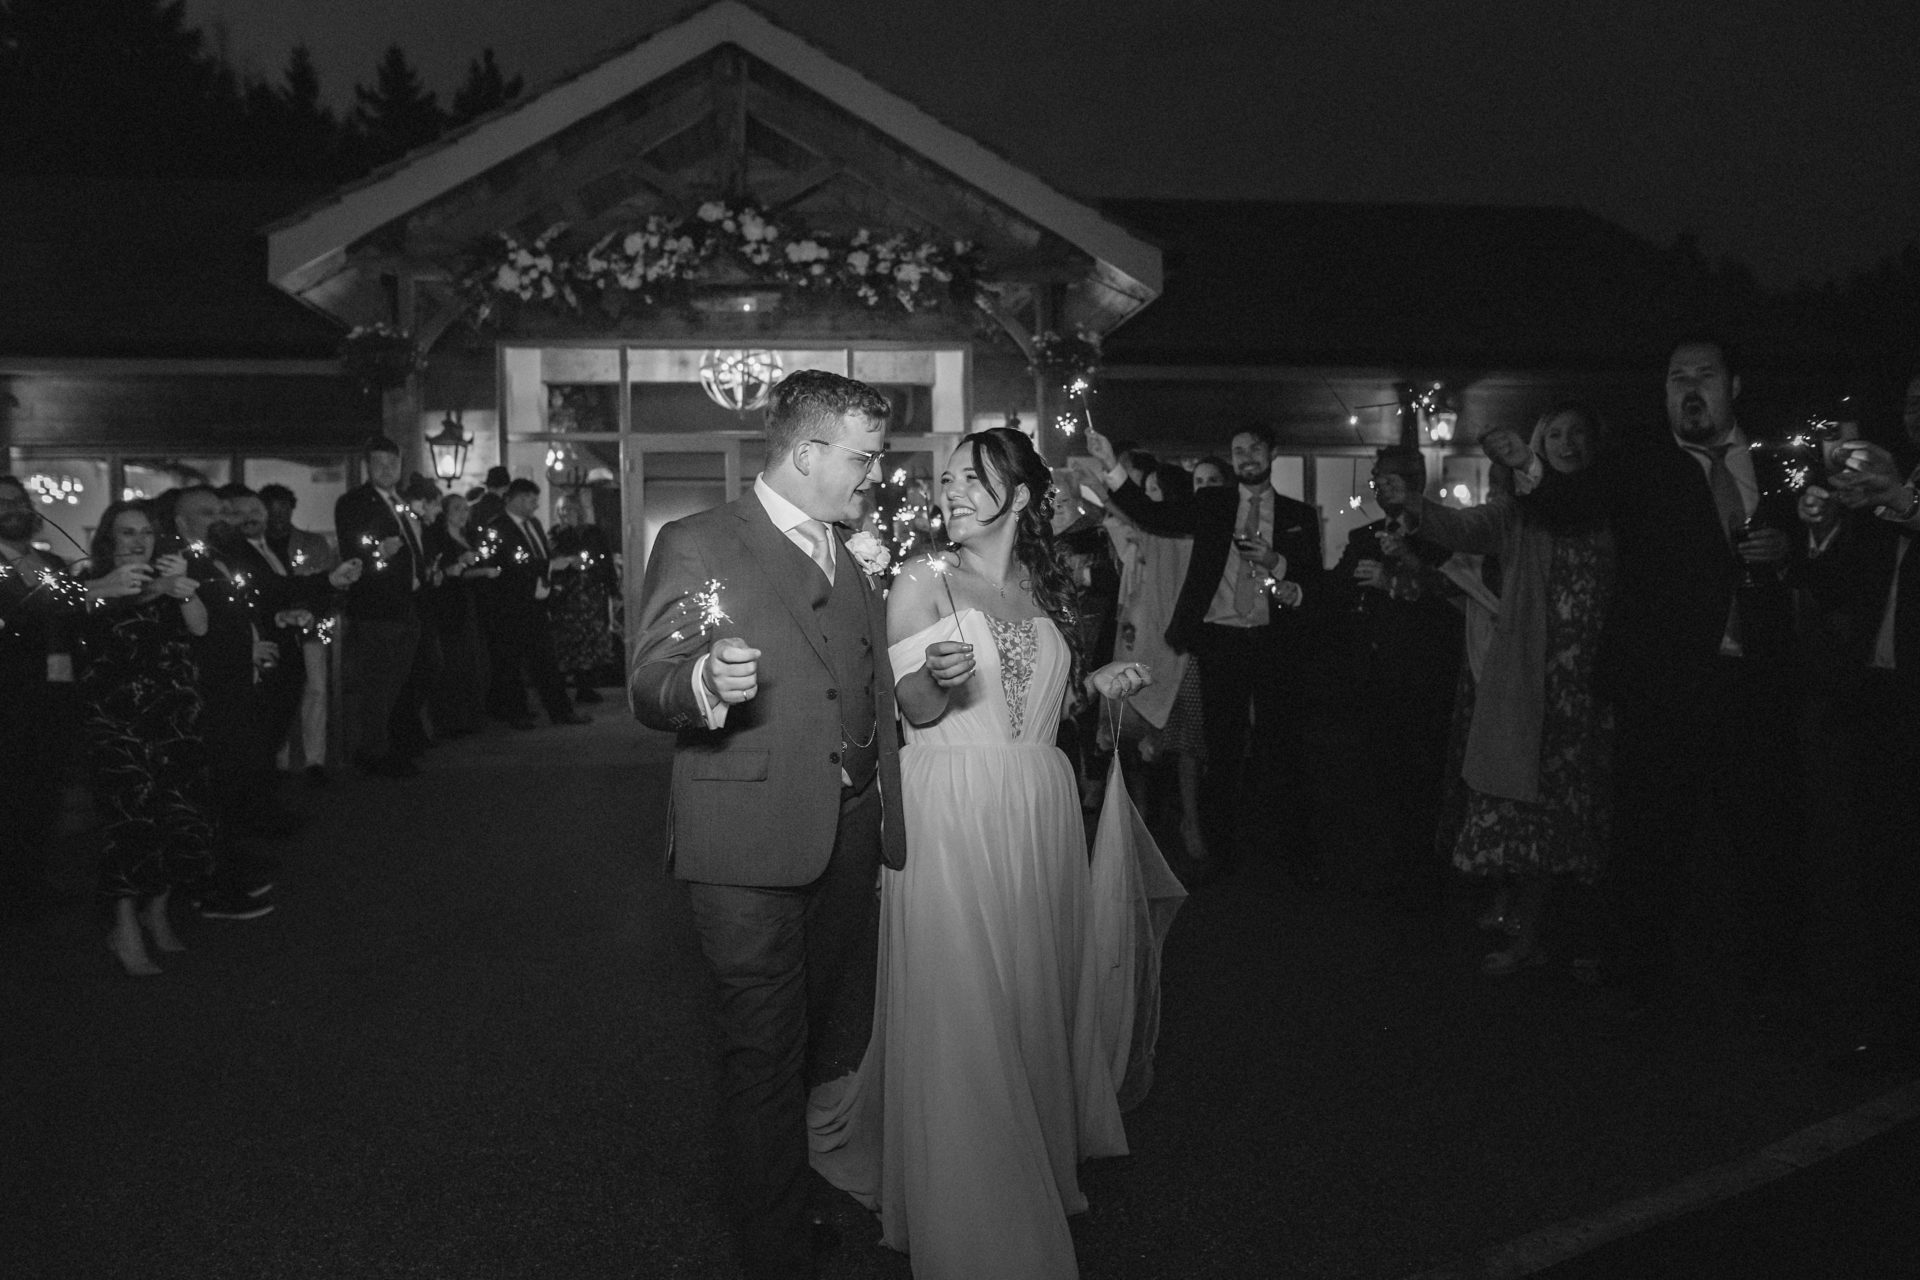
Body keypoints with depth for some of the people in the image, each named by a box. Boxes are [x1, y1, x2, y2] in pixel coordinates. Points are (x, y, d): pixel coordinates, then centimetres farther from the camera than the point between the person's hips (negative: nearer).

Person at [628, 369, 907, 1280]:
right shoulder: (697, 545, -6)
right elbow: (649, 688, -12)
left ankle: (840, 1198, 35)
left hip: (851, 832, 7)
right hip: (753, 846, -6)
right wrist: (705, 682, -32)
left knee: (838, 1045, 16)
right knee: (768, 1059, 1)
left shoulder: (849, 554, 17)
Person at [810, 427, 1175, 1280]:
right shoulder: (921, 586, -3)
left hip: (1039, 810, 5)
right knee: (957, 1003, 0)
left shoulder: (1046, 588, 11)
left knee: (1034, 991, 13)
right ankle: (960, 1203, 17)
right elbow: (914, 711, -8)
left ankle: (1036, 1167, 33)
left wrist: (1099, 688, 5)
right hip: (953, 815, -5)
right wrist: (938, 677, -29)